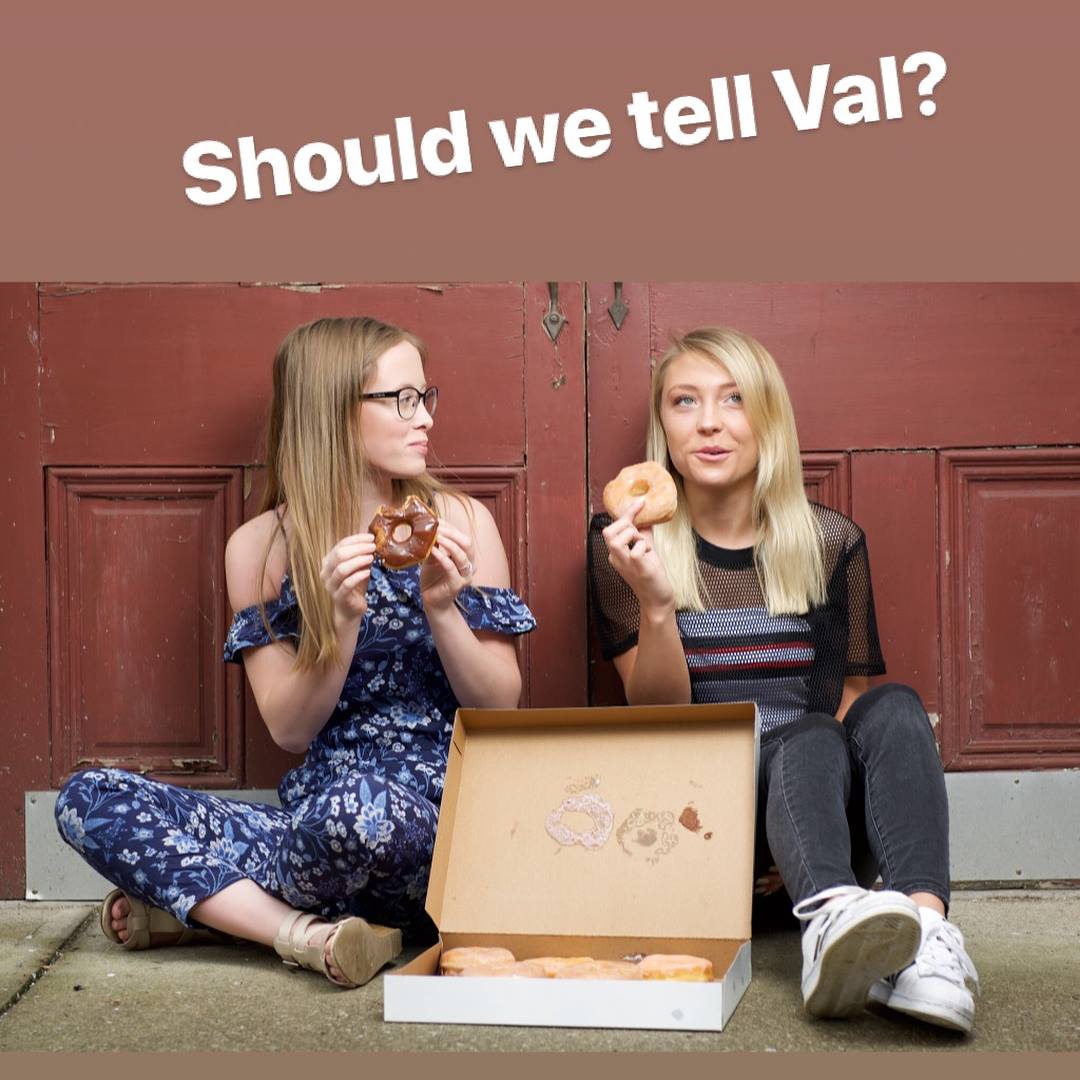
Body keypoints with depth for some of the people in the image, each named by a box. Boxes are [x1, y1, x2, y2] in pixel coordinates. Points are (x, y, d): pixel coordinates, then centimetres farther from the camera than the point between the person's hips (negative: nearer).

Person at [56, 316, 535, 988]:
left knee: (359, 804, -38)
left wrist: (440, 606, -15)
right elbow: (290, 729, 0)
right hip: (323, 813, 2)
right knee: (88, 799, -15)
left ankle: (205, 901, -8)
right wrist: (340, 618, -16)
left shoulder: (460, 521, 1)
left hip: (446, 826, -2)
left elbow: (501, 708, 2)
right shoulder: (260, 546, 4)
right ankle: (306, 934, -19)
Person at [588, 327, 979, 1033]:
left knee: (894, 708, -26)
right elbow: (657, 715, -3)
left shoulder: (831, 543, 6)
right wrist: (655, 603, -24)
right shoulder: (625, 544, 1)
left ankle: (925, 926, -48)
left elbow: (855, 695, 10)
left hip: (822, 802, 3)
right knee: (809, 737, -31)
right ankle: (832, 920, -60)